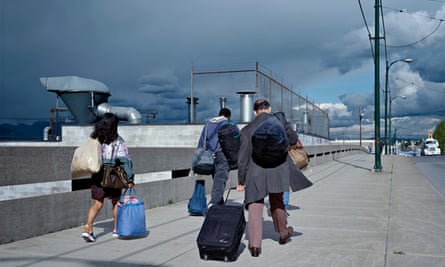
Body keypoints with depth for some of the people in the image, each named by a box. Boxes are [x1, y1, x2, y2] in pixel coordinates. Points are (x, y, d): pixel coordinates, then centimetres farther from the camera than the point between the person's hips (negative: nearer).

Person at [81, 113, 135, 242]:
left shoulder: (94, 138, -1)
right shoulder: (118, 141, -11)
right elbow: (125, 160, -13)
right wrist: (130, 178, -11)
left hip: (97, 176, 3)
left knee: (97, 203, 8)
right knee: (116, 201, 17)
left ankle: (88, 227, -11)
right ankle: (116, 229, 25)